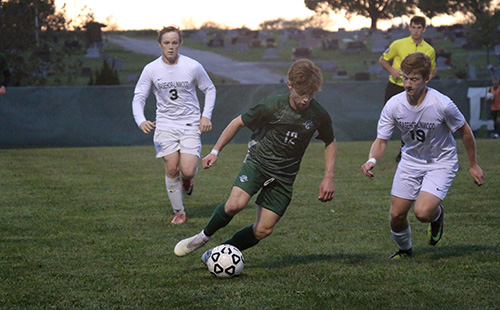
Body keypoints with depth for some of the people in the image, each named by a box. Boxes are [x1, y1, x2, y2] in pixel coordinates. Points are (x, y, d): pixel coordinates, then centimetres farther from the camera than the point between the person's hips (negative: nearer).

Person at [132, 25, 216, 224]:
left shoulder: (193, 67, -5)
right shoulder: (151, 69, -4)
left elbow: (210, 89, 10)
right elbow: (138, 98, -1)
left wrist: (206, 115, -1)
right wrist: (141, 121, -19)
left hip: (190, 124, -1)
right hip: (165, 124, 1)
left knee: (188, 170, -14)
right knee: (172, 169, -5)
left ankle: (187, 181, 24)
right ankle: (179, 212, 14)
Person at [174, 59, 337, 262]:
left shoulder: (319, 116, -8)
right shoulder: (272, 106, -14)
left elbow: (330, 143, 12)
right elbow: (239, 123, 0)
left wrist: (328, 178, 4)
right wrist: (216, 151, -2)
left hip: (285, 175, 3)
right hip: (258, 161, -3)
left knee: (264, 230, -6)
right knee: (236, 204, -29)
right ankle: (204, 236, -1)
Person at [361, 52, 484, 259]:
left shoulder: (442, 104, -25)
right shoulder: (393, 105, -17)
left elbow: (465, 132, -8)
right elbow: (381, 140, -8)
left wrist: (473, 165, 2)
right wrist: (372, 160, -30)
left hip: (441, 162, -3)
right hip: (410, 161, 3)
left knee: (422, 212, -24)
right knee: (397, 214, 0)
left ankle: (437, 214, 15)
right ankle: (404, 249, 33)